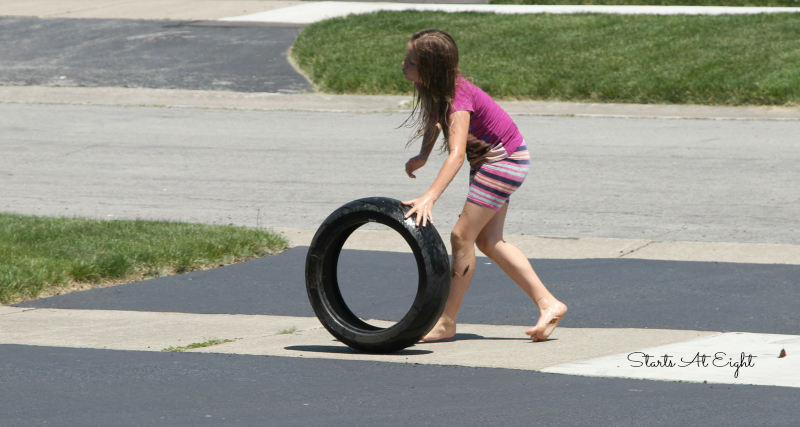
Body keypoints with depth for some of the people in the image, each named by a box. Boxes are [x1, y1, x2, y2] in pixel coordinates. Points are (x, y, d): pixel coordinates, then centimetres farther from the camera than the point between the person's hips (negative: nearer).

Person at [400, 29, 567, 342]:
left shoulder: (459, 97, -33)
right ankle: (548, 304, 14)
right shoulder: (428, 85, -9)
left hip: (505, 160, -9)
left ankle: (446, 322, 0)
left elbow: (456, 153, -45)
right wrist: (423, 155, 5)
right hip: (488, 158, 9)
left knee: (462, 236, -9)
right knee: (488, 241, 11)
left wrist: (429, 198, -55)